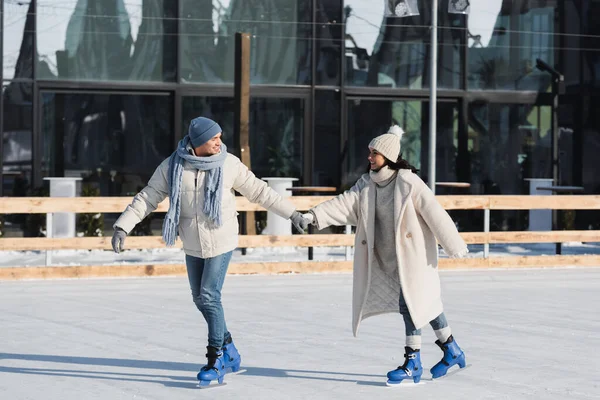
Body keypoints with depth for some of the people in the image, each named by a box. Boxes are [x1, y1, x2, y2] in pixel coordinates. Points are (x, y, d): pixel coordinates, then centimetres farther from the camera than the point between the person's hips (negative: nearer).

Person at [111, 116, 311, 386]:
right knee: (200, 298, 11)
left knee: (209, 296, -11)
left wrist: (292, 214, 1)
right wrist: (122, 227, -10)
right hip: (192, 245, 4)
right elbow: (147, 199, -2)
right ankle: (228, 349, 30)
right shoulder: (172, 167, -7)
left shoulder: (229, 164, -10)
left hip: (221, 242, -3)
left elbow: (259, 191, -1)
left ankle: (216, 360, 0)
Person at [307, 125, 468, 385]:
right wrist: (316, 216, -24)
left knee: (411, 303, -10)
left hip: (413, 254, -7)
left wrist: (454, 246, -12)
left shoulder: (408, 182, -15)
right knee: (426, 302, 15)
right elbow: (344, 204, -8)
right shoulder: (367, 184, 4)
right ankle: (452, 351, 28)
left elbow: (434, 214, -14)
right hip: (388, 257, 7)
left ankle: (413, 363, -3)